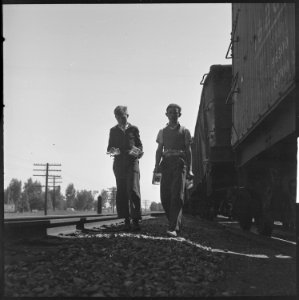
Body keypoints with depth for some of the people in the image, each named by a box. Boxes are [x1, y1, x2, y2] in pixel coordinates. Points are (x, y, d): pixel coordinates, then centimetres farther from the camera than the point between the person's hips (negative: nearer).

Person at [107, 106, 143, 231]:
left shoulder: (134, 129, 10)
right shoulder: (113, 130, 15)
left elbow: (140, 146, 9)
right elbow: (109, 147, 15)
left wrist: (138, 151, -13)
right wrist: (112, 150, -8)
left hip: (132, 162, -2)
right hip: (119, 163, 3)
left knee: (133, 191, -12)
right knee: (121, 192, 0)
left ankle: (135, 220, -11)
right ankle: (127, 220, 4)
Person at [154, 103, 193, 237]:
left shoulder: (184, 131, 10)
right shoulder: (162, 132, 17)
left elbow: (188, 151, 7)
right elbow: (159, 150, 12)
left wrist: (189, 169, -2)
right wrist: (157, 166, -3)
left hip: (180, 163, -3)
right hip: (166, 163, 3)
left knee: (177, 195, -14)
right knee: (164, 195, -3)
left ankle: (174, 228, -20)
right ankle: (174, 222, 15)